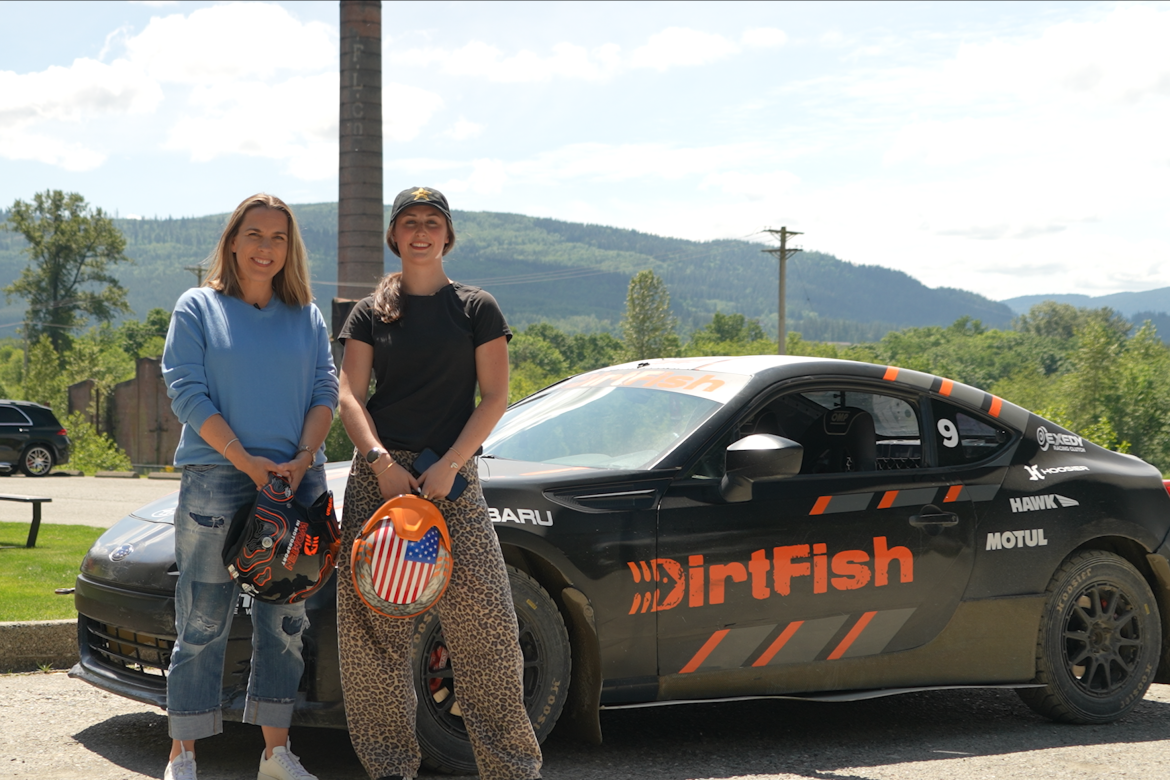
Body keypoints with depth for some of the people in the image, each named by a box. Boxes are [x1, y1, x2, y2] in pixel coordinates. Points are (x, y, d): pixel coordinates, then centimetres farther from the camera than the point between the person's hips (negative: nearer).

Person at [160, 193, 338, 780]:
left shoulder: (307, 316, 14)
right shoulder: (198, 308, 3)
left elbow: (325, 391, 8)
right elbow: (187, 392, -5)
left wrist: (302, 458, -10)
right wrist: (247, 462, -14)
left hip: (296, 479, 4)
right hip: (215, 478, -4)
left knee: (284, 620, 7)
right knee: (203, 621, -3)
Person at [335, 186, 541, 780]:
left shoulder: (476, 308, 7)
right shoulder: (370, 313, 12)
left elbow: (494, 397, 1)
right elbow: (350, 397, 5)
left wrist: (447, 466, -10)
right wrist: (382, 462, -12)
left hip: (452, 476, -2)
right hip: (378, 473, 2)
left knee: (482, 621, -8)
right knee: (371, 624, -1)